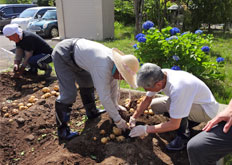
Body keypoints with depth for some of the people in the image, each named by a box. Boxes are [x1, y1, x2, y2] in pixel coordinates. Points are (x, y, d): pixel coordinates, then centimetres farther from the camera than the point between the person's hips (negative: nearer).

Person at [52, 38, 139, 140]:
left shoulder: (115, 60, -7)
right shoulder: (103, 68, -34)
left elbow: (113, 83, 8)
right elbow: (104, 98, -30)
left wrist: (115, 105, 17)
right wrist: (118, 120, -19)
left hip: (75, 54, 9)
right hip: (62, 55, -9)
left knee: (87, 83, 17)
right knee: (69, 93, -14)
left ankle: (91, 112, 35)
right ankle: (62, 130, 1)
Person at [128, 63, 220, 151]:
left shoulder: (177, 88, -40)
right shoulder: (158, 76, -17)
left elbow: (174, 125, -31)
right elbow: (147, 100, 0)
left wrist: (146, 130, -24)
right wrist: (133, 118, 1)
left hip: (207, 108, -8)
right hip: (191, 100, 8)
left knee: (171, 104, -34)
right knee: (155, 105, 0)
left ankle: (183, 136, -9)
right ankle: (188, 122, 13)